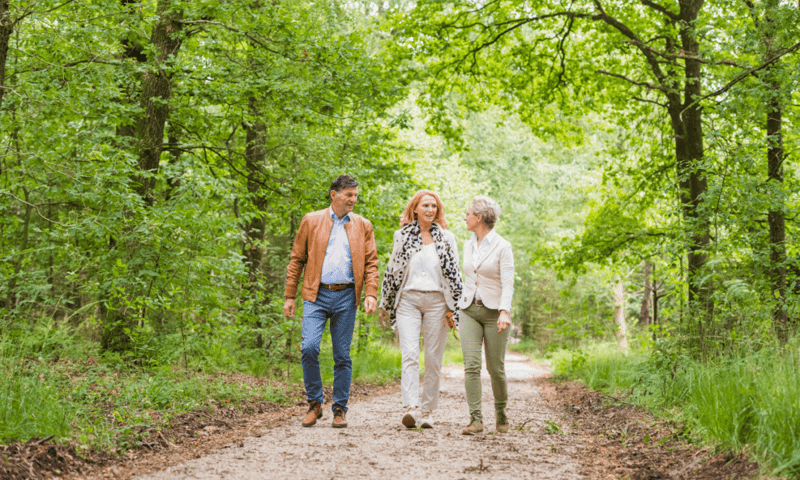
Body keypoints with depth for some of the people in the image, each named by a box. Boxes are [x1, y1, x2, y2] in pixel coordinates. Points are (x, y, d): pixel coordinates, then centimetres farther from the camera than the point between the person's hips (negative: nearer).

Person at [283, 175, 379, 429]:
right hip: (316, 295, -1)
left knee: (342, 355, 3)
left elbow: (371, 263, 8)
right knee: (309, 348, -14)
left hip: (346, 297, 1)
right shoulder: (311, 221, 7)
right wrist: (289, 296, 4)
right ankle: (315, 403, 3)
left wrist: (371, 294, -6)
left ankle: (340, 409, 14)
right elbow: (296, 260, 8)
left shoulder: (363, 226, 11)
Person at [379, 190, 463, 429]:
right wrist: (385, 306, 16)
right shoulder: (402, 236, 10)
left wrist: (452, 308, 1)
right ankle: (411, 408, -23)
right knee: (409, 354, -14)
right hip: (408, 300, 0)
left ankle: (427, 411, 9)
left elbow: (454, 274, 7)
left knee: (433, 359, 0)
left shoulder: (447, 238, 8)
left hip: (437, 301, 0)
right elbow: (392, 271, 15)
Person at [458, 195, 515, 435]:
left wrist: (504, 311, -26)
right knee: (471, 365, -10)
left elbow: (508, 283, -13)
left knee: (496, 368, 2)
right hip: (469, 310, 4)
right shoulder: (468, 246, 11)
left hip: (494, 312, -4)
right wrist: (457, 309, 19)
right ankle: (476, 418, -12)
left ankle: (501, 412, 24)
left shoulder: (502, 247, -7)